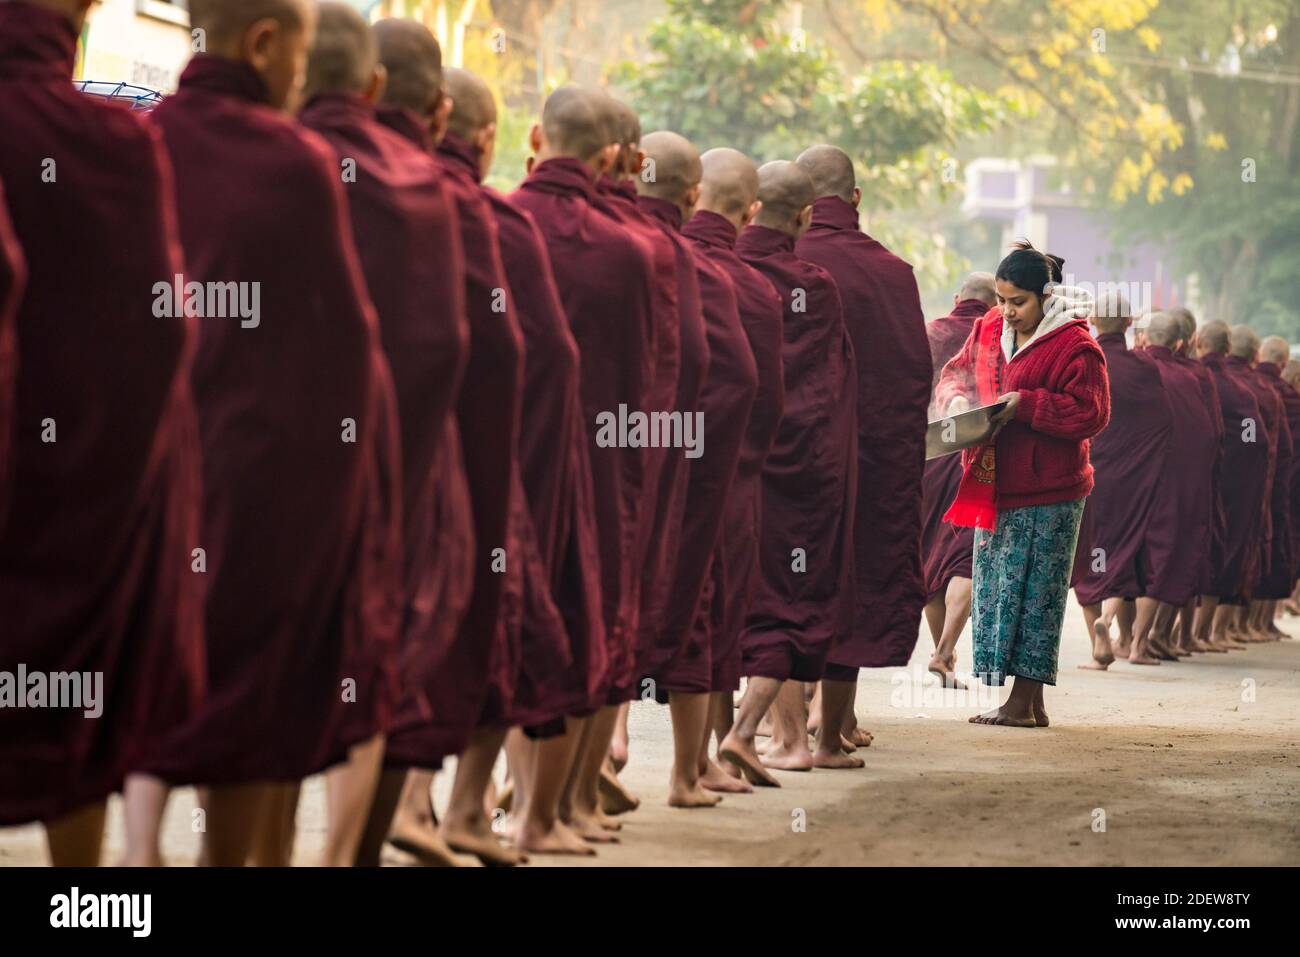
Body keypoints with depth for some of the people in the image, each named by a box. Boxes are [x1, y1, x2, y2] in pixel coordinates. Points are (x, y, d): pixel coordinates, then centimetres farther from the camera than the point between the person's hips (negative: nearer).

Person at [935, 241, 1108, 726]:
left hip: (1046, 493, -8)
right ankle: (1030, 704, 16)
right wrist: (957, 397, -3)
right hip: (993, 487, 8)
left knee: (1033, 595, -4)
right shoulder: (988, 331, 9)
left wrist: (1024, 405, -20)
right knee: (994, 591, 9)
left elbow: (1091, 413, -16)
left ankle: (1023, 702, 1)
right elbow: (955, 372, 20)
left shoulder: (1074, 346, -12)